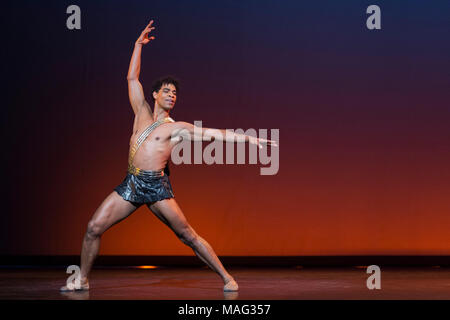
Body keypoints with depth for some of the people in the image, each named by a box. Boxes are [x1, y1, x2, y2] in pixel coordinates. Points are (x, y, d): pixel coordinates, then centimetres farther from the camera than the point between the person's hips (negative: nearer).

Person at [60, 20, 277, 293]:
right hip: (131, 184, 4)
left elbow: (216, 133, -3)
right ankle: (83, 279, 12)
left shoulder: (178, 128, 3)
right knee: (94, 228, -4)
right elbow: (132, 78, 15)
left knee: (188, 236, -6)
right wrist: (139, 44, 13)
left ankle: (227, 278, 2)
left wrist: (249, 138, -9)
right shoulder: (142, 112, 15)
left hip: (157, 187, -4)